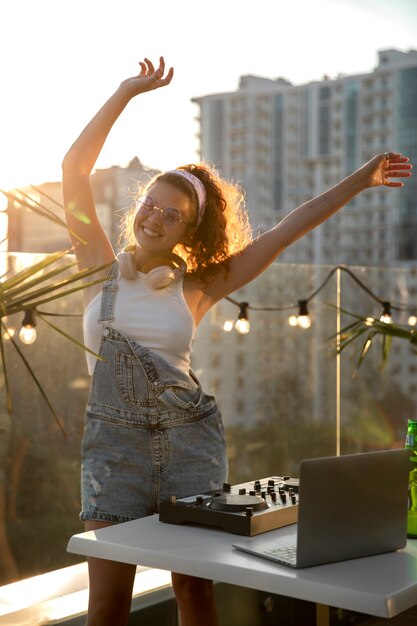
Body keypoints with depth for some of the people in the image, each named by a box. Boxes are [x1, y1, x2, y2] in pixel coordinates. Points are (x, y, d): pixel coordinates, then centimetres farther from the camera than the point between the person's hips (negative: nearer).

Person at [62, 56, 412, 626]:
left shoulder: (197, 287, 3)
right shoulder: (102, 268, 3)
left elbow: (284, 232, 2)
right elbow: (74, 170, -5)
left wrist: (359, 180, 2)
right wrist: (127, 92, -8)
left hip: (191, 438, 1)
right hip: (115, 441, 0)